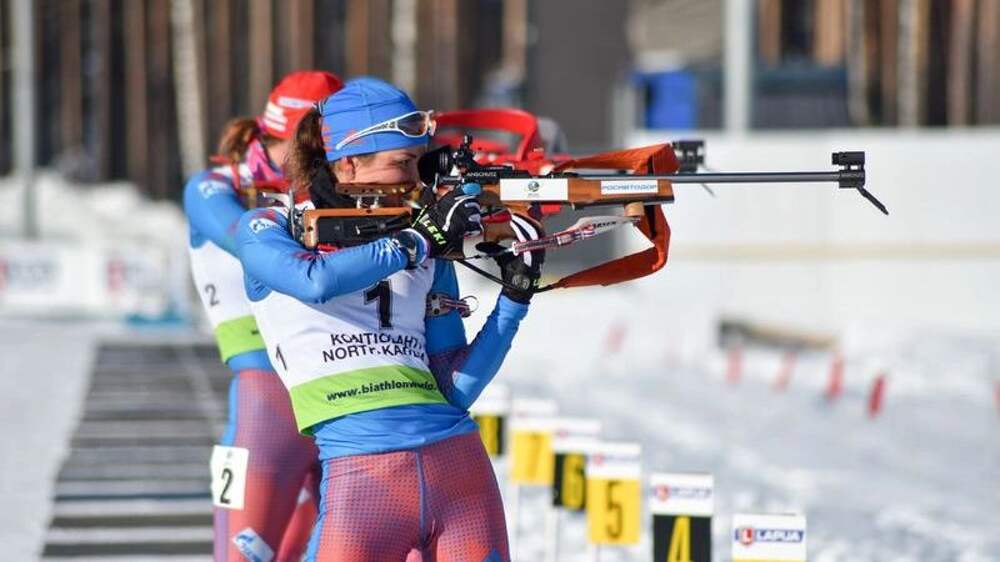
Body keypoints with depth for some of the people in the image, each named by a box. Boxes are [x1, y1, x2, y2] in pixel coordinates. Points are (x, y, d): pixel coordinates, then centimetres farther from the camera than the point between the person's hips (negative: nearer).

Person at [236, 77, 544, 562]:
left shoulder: (429, 252, 15)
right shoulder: (267, 232, 6)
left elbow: (456, 389, 12)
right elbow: (315, 281, -18)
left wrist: (515, 297, 3)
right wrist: (417, 242, -11)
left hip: (460, 469, 4)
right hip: (360, 478, -4)